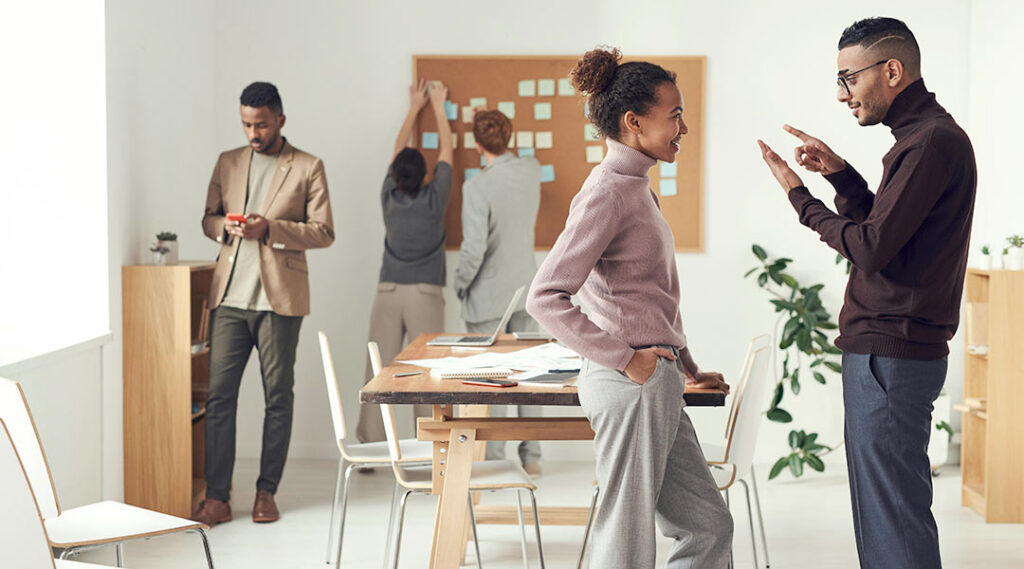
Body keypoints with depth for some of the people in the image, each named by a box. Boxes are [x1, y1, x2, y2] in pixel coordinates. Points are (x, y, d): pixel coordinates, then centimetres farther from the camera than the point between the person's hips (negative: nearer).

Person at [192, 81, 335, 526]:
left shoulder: (308, 168, 2)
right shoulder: (227, 163, 14)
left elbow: (324, 232, -2)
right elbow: (208, 217, 19)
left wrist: (270, 229, -15)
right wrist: (225, 228, -5)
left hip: (279, 297, -3)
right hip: (230, 295, 3)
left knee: (278, 396, 4)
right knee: (219, 394, -2)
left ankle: (266, 491, 15)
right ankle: (217, 497, 2)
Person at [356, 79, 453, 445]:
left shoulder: (389, 198, 3)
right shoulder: (434, 199, -3)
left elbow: (398, 151, 17)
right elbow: (446, 151, 10)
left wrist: (414, 107, 28)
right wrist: (438, 107, 22)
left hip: (388, 291, 2)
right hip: (426, 292, -2)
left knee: (378, 371, 1)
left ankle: (369, 447, 1)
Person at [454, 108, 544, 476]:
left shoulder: (477, 187, -20)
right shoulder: (531, 170, -2)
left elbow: (474, 248, -22)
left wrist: (460, 283, -6)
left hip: (488, 297, -6)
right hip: (526, 291, 6)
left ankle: (494, 462, 8)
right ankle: (531, 459, 18)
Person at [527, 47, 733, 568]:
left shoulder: (636, 187, 16)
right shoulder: (607, 192, -13)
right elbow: (545, 297, -21)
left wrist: (687, 369, 24)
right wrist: (623, 359, -19)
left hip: (655, 388, 10)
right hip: (632, 387, -10)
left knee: (709, 526, 14)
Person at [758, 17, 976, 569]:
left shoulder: (932, 140, -16)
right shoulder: (926, 135, 17)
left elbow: (871, 247, -20)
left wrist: (801, 197, -8)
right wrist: (840, 175, 10)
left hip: (890, 356, -11)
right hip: (886, 349, 11)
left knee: (894, 512, -5)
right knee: (881, 507, 16)